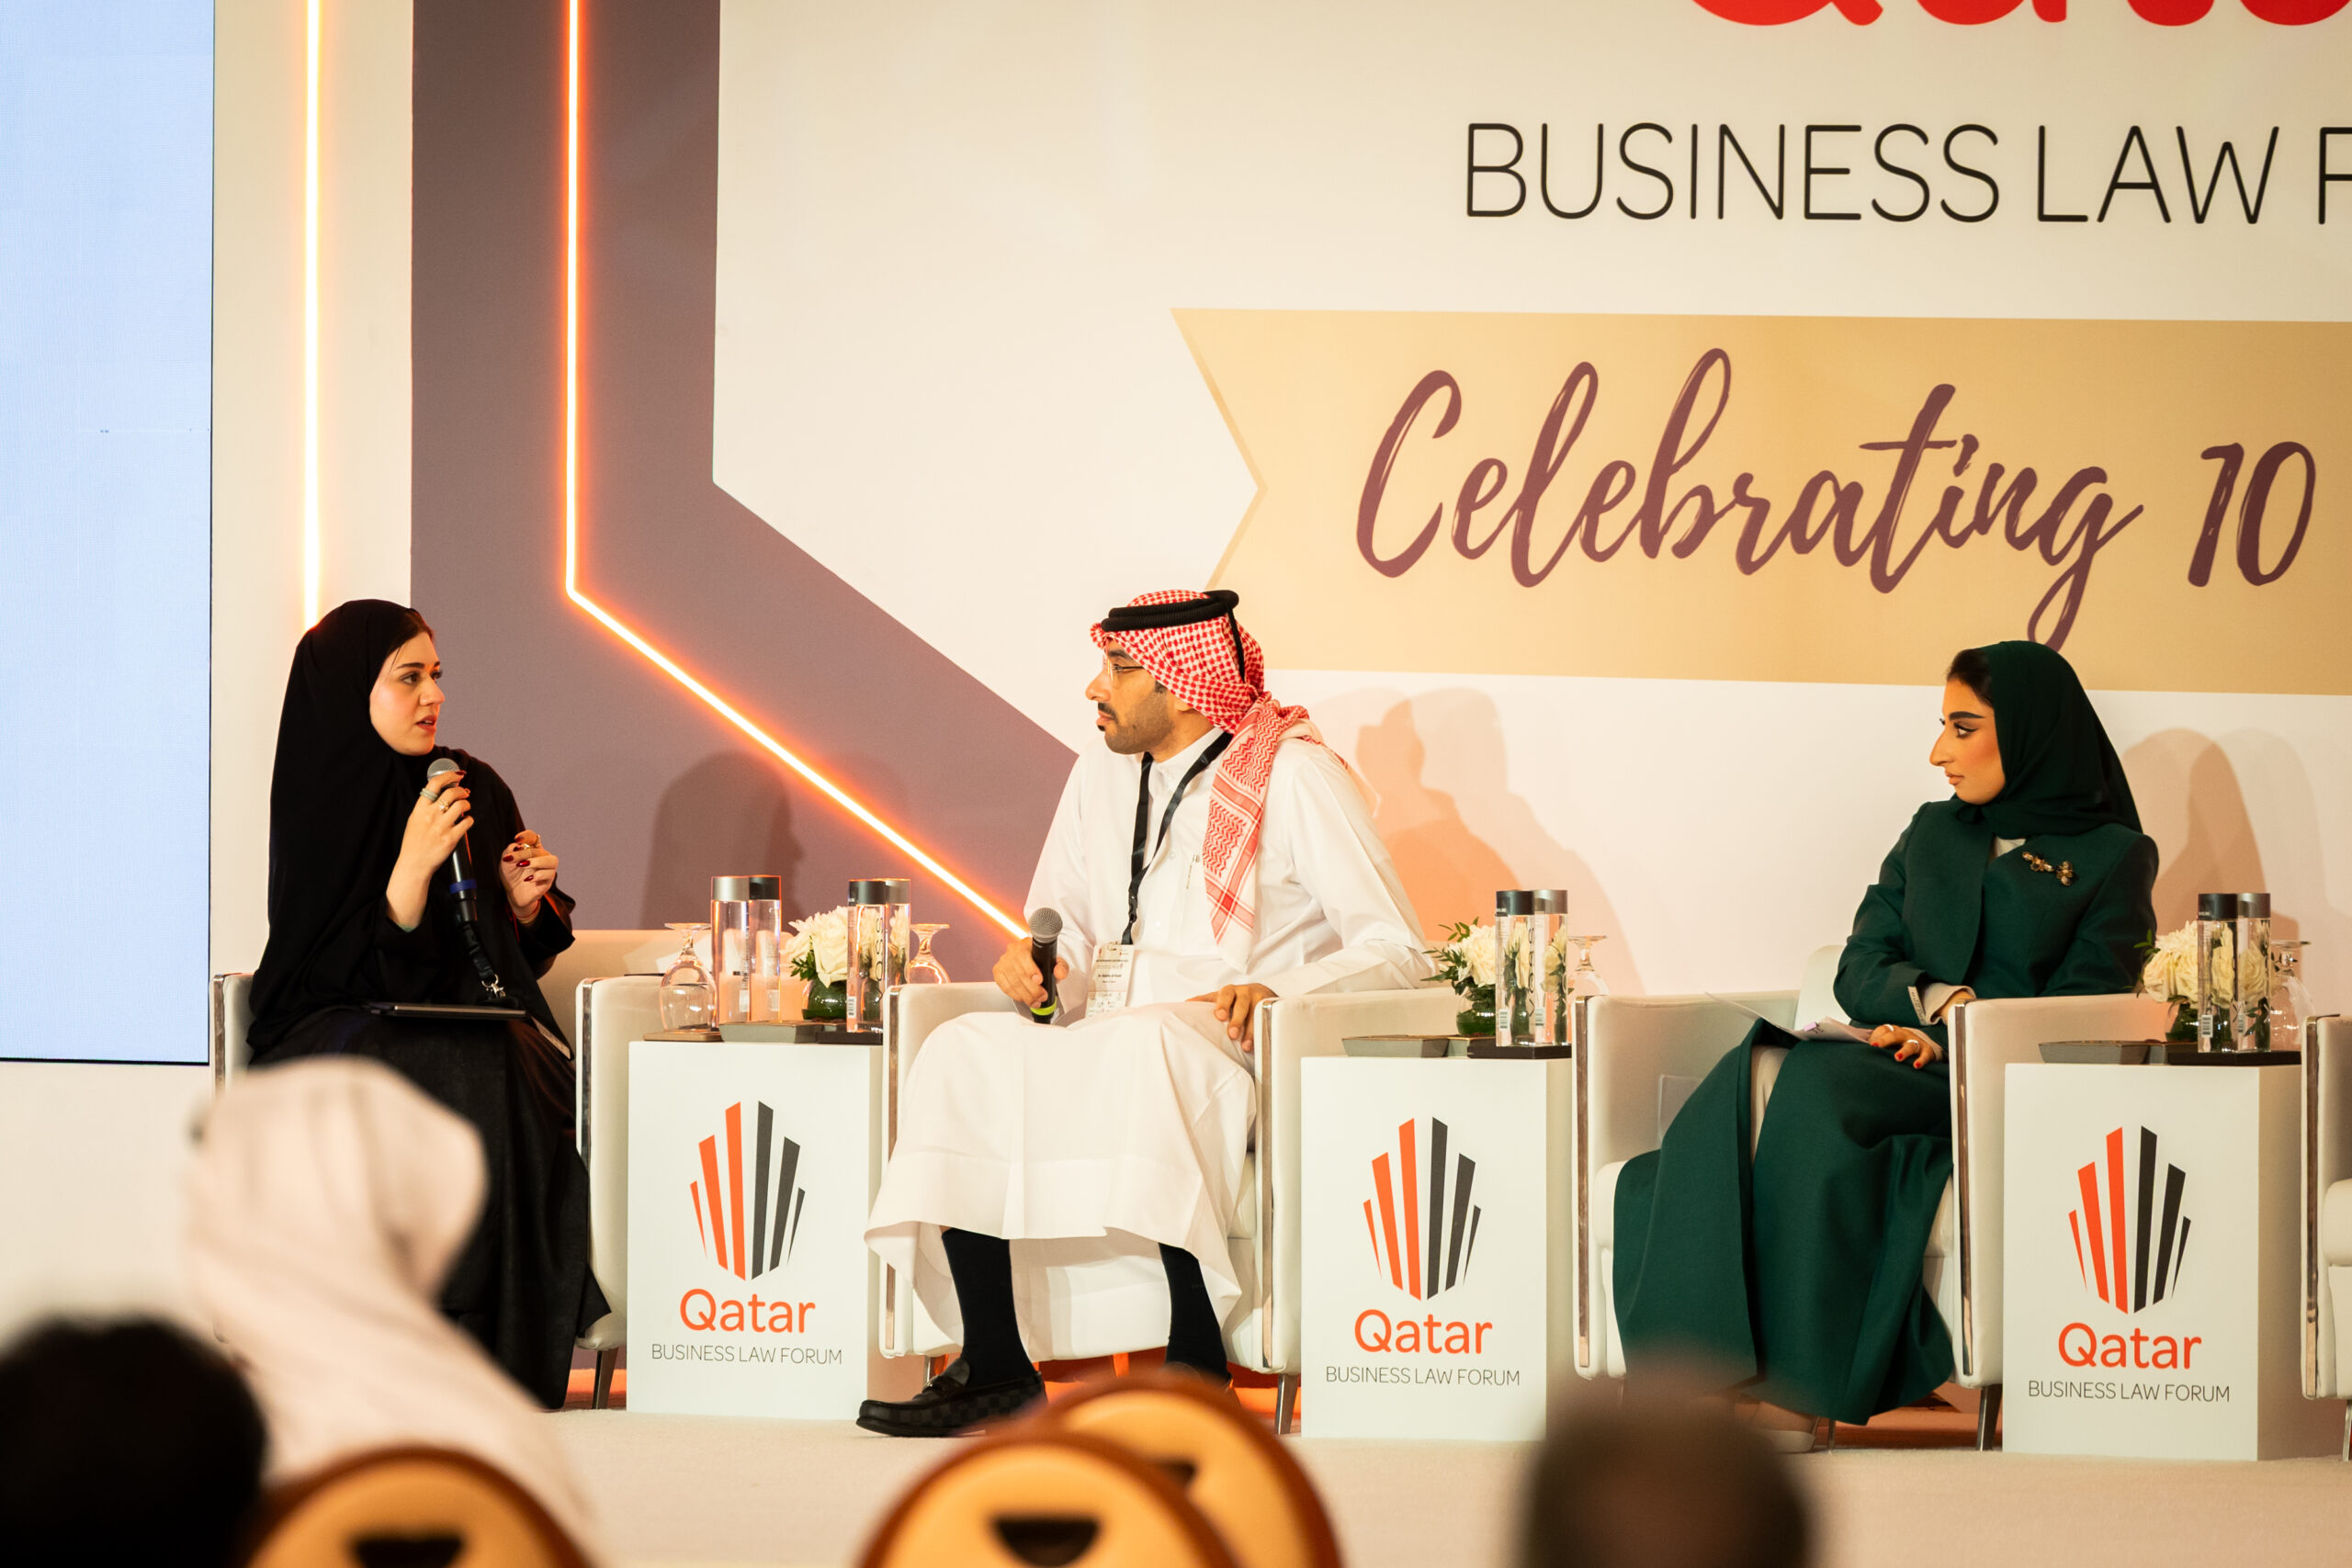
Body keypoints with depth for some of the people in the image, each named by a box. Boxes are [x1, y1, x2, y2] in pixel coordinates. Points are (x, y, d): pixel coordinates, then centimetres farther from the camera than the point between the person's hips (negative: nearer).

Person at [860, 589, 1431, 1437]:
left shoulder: (1294, 773, -2)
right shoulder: (1101, 775, 18)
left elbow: (1395, 950, -6)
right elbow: (1068, 943, 24)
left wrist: (1275, 992, -23)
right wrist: (1037, 968, -1)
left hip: (1237, 1048, -6)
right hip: (1103, 1047, 6)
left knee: (1140, 1046, -40)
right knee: (961, 1053, -22)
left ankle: (1196, 1360, -37)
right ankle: (994, 1364, -25)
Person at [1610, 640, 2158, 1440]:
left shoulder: (2112, 857, 10)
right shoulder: (1933, 834, 26)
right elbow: (1859, 969, 15)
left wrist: (1955, 1041, -14)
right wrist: (1941, 1001, -7)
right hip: (1900, 1063, 5)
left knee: (1814, 1087, -36)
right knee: (1751, 1080, -30)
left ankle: (1797, 1388, -37)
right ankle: (1709, 1366, -40)